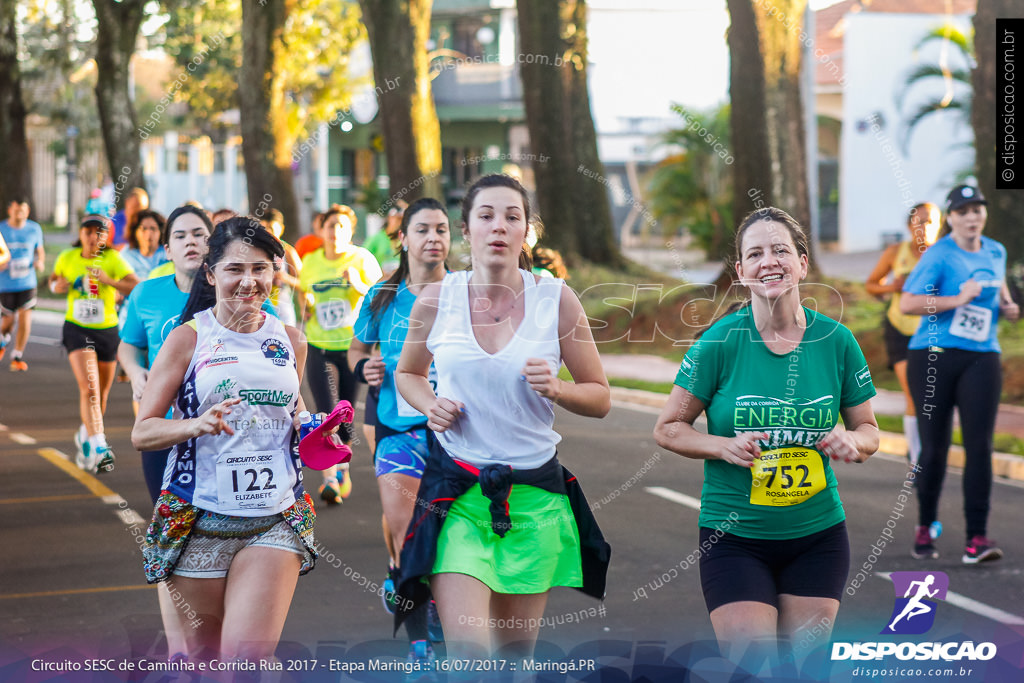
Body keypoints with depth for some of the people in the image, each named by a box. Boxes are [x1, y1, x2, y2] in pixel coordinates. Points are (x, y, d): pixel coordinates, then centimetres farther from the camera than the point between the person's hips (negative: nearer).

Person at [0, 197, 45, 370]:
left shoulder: (34, 229, 0)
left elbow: (40, 251, 14)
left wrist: (40, 262, -8)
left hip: (27, 283, 1)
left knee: (25, 320, -10)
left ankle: (17, 357, 5)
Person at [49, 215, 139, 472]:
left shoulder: (112, 259, -9)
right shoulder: (67, 258, -1)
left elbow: (137, 288, -20)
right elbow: (53, 279, 19)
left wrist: (108, 280, -34)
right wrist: (57, 286, -5)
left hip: (107, 330, 1)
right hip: (76, 329, -1)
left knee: (101, 393, 14)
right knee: (89, 388, -18)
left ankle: (85, 436, 39)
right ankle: (98, 447, -23)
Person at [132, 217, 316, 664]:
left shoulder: (290, 342, 11)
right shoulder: (188, 338, 1)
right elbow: (141, 433, -2)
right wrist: (196, 425, -21)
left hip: (277, 520, 2)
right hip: (199, 520, -1)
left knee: (249, 656, -15)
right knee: (203, 658, 8)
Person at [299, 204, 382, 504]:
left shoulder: (362, 259, -4)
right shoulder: (311, 261, 5)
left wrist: (359, 284, -26)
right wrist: (305, 306, 2)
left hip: (354, 346, -1)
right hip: (319, 347, 1)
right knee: (327, 413, -13)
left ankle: (342, 467, 31)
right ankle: (330, 479, -17)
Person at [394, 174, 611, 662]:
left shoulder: (556, 300, -2)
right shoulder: (436, 300, 0)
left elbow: (600, 399, 5)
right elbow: (407, 374, 19)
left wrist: (555, 388, -16)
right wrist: (430, 405, -3)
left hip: (534, 492, 1)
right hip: (456, 491, -1)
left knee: (514, 655, 11)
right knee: (467, 655, -15)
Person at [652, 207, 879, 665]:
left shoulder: (836, 341, -2)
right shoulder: (720, 343, -9)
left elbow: (868, 430, 9)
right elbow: (667, 429, -2)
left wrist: (852, 442, -14)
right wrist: (725, 446, -19)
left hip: (817, 536, 3)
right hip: (734, 537, -3)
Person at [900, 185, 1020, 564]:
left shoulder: (995, 252, 12)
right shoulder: (939, 255, -7)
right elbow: (906, 304, -16)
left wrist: (1007, 305, 10)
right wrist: (957, 299, -22)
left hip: (982, 358, 4)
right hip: (934, 357, -4)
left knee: (979, 446, -8)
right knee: (934, 448, 2)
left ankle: (977, 539, -8)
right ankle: (925, 527, 24)